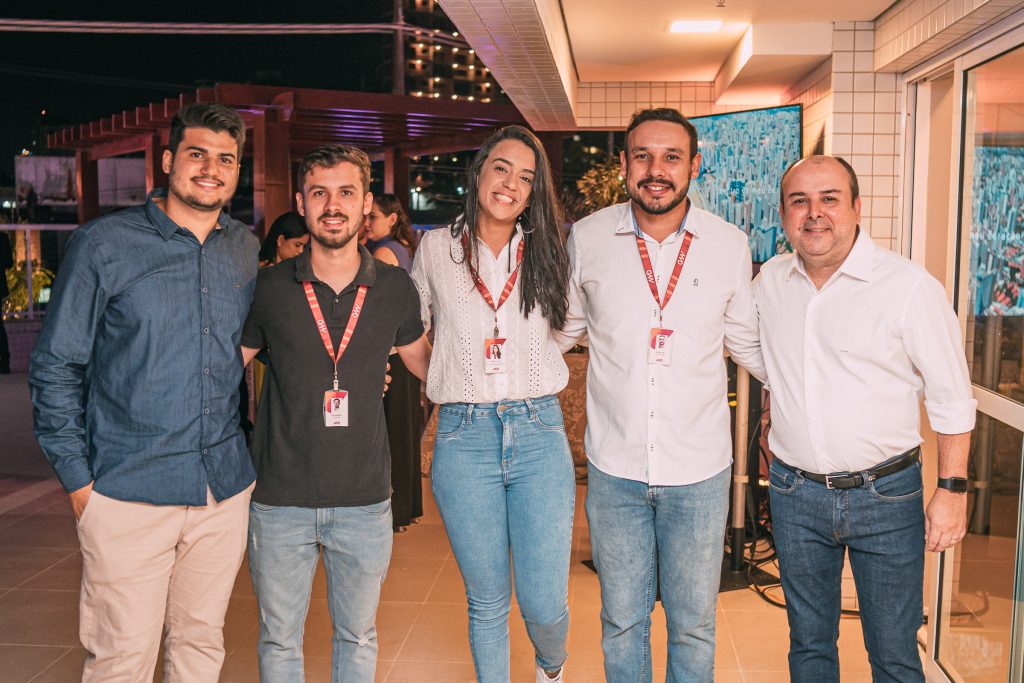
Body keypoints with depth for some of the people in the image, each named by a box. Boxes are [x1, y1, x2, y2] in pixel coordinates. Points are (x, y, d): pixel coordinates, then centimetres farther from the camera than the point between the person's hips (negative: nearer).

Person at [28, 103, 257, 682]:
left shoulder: (248, 250, 8)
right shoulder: (104, 244, -4)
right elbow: (55, 366, -2)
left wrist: (251, 445, 10)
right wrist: (77, 478, -5)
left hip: (226, 487, 4)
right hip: (129, 491, -4)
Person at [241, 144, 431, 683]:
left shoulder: (395, 288, -1)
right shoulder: (268, 289, -5)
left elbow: (424, 361, 16)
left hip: (364, 500, 1)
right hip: (279, 499, -1)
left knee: (357, 638, 17)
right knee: (278, 640, 13)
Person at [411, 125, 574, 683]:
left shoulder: (545, 253, 6)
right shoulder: (436, 249, 5)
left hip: (538, 433, 0)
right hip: (463, 437, 0)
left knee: (545, 604, 0)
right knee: (488, 601, 9)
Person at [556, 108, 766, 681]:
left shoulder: (730, 245, -3)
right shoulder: (587, 239, -3)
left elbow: (748, 342, 11)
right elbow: (561, 329, 12)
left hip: (699, 468, 0)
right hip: (614, 467, 0)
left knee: (694, 624, 12)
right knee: (622, 622, 14)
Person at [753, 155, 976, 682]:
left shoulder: (910, 287, -13)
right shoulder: (769, 282, 1)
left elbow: (952, 397, -8)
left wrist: (952, 490, -10)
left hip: (885, 495, -3)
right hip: (794, 494, 4)